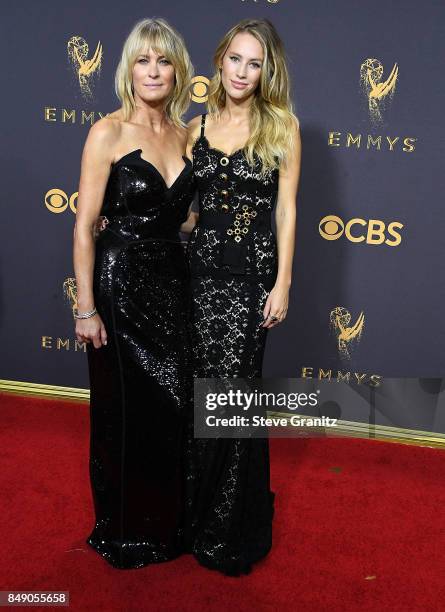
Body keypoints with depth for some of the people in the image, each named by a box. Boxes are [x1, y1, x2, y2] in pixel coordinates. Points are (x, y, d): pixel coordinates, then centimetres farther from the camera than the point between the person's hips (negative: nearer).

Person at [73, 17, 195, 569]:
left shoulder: (185, 135, 9)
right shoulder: (109, 132, -8)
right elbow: (84, 226, -10)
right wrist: (86, 308, -13)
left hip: (172, 280, 5)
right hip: (121, 282, -5)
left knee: (175, 403, 11)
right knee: (126, 411, 6)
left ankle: (170, 519, 34)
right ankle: (123, 530, 29)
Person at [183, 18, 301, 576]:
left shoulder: (282, 125, 0)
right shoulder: (197, 126, 9)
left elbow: (286, 209, -2)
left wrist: (283, 283, -7)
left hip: (250, 270, -3)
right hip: (200, 264, 3)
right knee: (203, 388, 8)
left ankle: (233, 527, 19)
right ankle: (200, 505, 30)